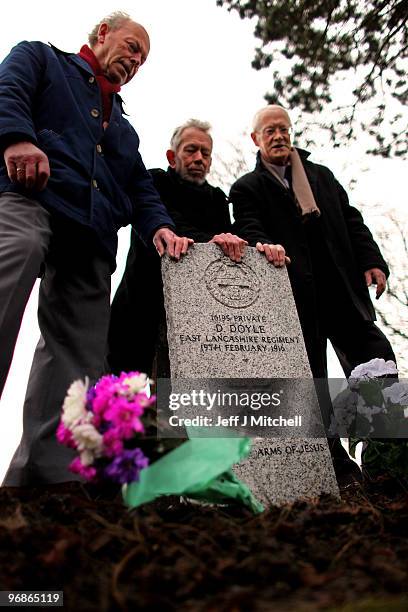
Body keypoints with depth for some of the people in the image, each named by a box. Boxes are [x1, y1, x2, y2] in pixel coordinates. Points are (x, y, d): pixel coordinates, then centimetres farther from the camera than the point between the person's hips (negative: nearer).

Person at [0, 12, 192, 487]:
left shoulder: (123, 127, 38)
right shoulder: (41, 59, 27)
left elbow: (141, 188, 25)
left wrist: (158, 226, 3)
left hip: (91, 236, 6)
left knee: (76, 355, -9)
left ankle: (42, 476, -10)